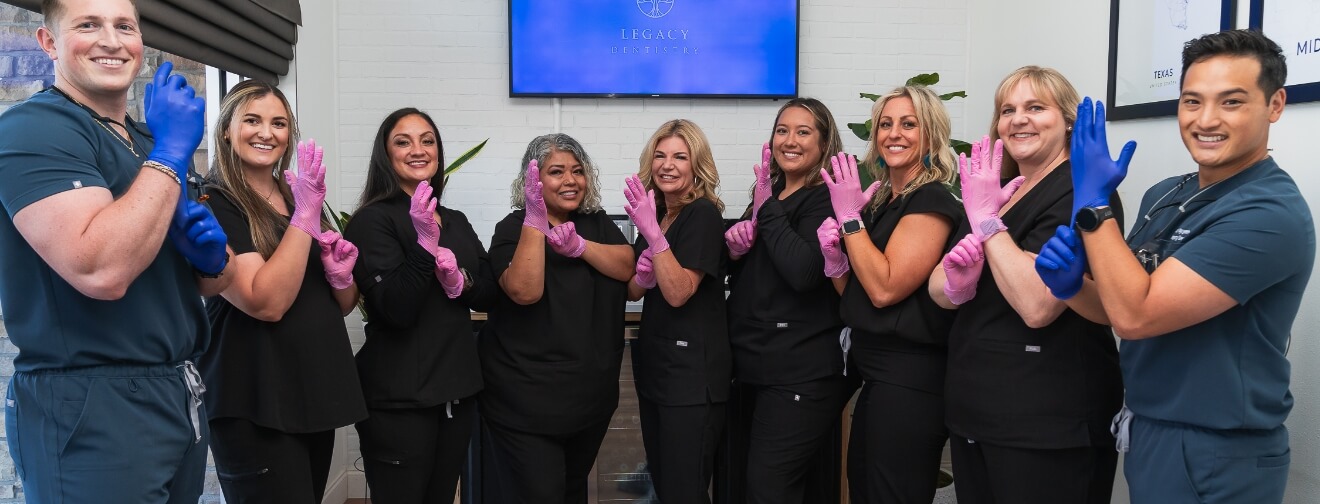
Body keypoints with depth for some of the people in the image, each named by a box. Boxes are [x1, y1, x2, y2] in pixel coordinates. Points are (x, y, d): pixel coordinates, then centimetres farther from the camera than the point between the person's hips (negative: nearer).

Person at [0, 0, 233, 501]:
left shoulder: (153, 142, 14)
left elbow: (217, 282, 17)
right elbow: (101, 271, -27)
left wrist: (212, 254, -6)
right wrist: (172, 151, -19)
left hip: (181, 397, 8)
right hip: (90, 409, -8)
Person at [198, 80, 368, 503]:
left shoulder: (301, 199, 13)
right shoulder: (212, 205, -9)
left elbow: (343, 305, 15)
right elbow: (266, 303, -21)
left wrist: (341, 274, -7)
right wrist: (305, 214, -21)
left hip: (318, 394, 7)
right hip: (255, 408, -7)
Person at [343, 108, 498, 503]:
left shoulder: (457, 221, 10)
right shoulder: (373, 220, -10)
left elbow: (490, 295, 7)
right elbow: (396, 310, -19)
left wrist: (460, 282, -12)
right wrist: (425, 244, -29)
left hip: (457, 392, 7)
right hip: (399, 401, -6)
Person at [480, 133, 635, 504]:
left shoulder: (597, 223, 6)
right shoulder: (513, 228, -9)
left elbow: (628, 267, -10)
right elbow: (525, 292, -25)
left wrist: (579, 246, -24)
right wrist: (535, 220, -29)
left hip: (593, 393, 5)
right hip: (528, 400, -5)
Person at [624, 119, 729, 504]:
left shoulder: (704, 215, -12)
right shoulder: (654, 213, 11)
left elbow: (679, 293, -21)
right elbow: (632, 292, 16)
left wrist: (653, 233, -28)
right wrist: (641, 278, -7)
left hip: (692, 374, -8)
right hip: (654, 364, 8)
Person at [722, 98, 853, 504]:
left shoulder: (826, 199, -10)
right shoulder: (768, 195, 13)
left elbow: (804, 271, -28)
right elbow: (739, 276, 19)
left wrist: (767, 209, -18)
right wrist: (734, 250, -2)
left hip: (801, 375, -8)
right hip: (753, 366, 8)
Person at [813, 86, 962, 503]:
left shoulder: (933, 201, -13)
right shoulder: (877, 199, 12)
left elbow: (884, 288, -21)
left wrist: (849, 216, -15)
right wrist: (834, 258, -6)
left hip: (909, 380, -9)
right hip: (875, 374, 9)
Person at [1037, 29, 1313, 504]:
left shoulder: (1271, 214, -21)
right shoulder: (1165, 195, 3)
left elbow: (1136, 314, -27)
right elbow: (1122, 303, 10)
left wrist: (1092, 200, -21)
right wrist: (1072, 284, -12)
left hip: (1213, 461, -7)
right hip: (1150, 435, 7)